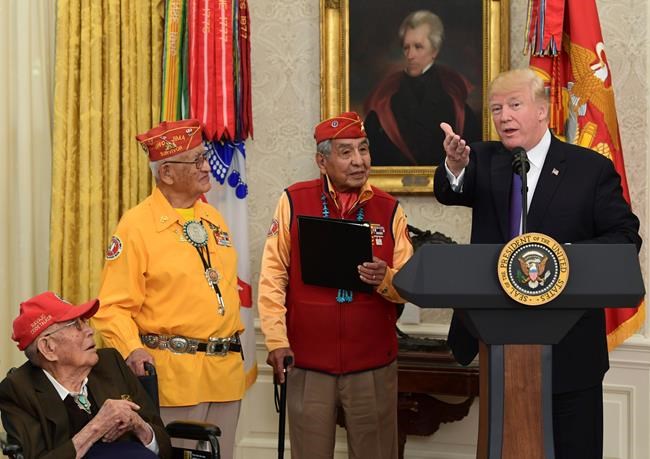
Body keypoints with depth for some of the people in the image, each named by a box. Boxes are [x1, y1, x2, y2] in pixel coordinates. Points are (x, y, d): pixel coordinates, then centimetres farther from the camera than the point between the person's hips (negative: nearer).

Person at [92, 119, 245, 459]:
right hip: (173, 375, -6)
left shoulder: (213, 218, 13)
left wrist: (234, 344, 16)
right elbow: (113, 306, -11)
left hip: (226, 371, 6)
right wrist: (132, 350, -25)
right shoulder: (136, 225, -8)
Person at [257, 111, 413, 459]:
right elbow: (273, 275, -2)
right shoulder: (294, 201, -1)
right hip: (308, 363, -1)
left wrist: (386, 279, -19)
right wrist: (277, 340, -9)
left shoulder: (389, 209, 3)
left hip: (374, 365, 1)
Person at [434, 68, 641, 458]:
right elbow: (451, 192, -14)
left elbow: (625, 237, -3)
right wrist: (455, 166, -37)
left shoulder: (592, 168, -1)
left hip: (569, 343, -2)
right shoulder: (483, 160, 6)